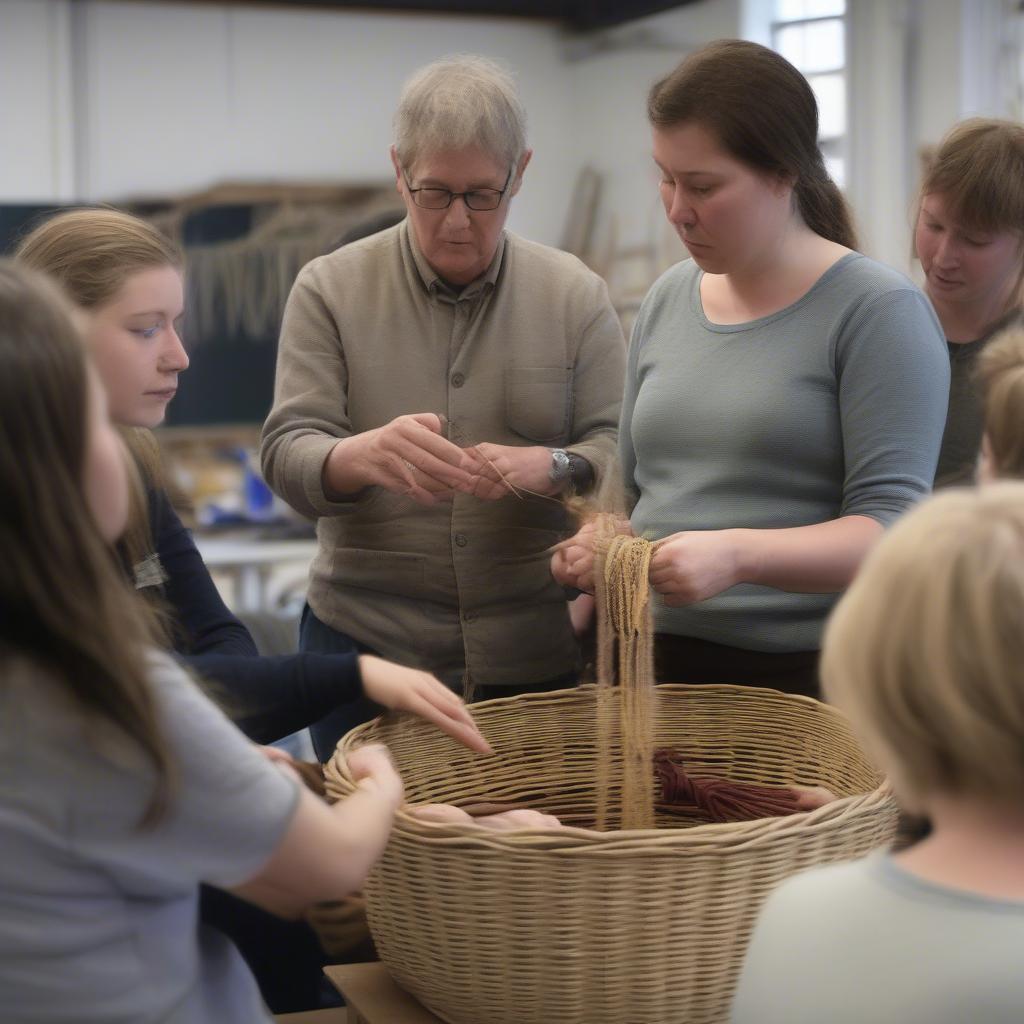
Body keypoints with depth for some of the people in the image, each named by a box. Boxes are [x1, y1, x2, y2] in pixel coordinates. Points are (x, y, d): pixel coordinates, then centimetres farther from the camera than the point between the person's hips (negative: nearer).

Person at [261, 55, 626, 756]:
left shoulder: (577, 295, 4)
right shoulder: (330, 290, 1)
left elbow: (621, 450, 0)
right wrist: (365, 455, -28)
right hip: (368, 640, -1)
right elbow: (287, 457, -6)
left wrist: (551, 468, -23)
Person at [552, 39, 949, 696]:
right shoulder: (668, 299, 10)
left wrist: (735, 554, -29)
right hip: (658, 664, 5)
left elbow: (889, 529, -15)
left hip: (806, 670, -5)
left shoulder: (878, 311, -8)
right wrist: (600, 543, -3)